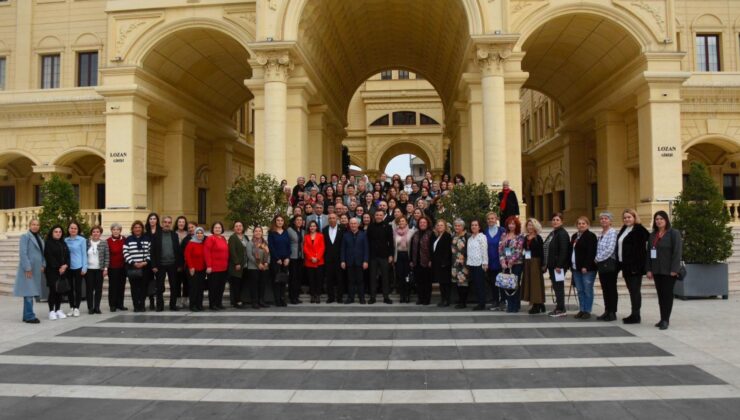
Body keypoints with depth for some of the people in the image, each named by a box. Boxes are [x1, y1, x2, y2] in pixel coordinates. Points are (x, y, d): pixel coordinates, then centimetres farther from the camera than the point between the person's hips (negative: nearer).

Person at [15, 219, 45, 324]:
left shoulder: (39, 237, 17)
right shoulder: (25, 236, -6)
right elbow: (22, 253, -14)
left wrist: (43, 265, 6)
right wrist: (27, 268, -19)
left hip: (36, 269, 8)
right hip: (28, 269, -8)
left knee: (31, 292, 10)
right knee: (28, 292, -7)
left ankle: (27, 316, 16)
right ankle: (29, 316, -4)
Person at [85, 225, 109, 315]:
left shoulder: (104, 243, 1)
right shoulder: (87, 242, 3)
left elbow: (107, 256, 1)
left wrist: (105, 268, -5)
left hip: (99, 269, 0)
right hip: (89, 269, 0)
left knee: (98, 289, 3)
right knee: (89, 289, 3)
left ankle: (97, 307, 12)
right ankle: (90, 307, 11)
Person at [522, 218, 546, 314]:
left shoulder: (538, 238, -5)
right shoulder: (526, 238, 13)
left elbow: (541, 252, -10)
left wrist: (541, 264, -16)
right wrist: (524, 262, 9)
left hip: (535, 262, -6)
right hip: (527, 262, 6)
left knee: (535, 282, -4)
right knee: (529, 282, 6)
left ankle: (537, 305, 1)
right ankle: (535, 304, 13)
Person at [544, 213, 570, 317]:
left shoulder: (562, 234, -11)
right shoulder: (552, 233, 17)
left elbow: (563, 251, -19)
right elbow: (546, 249, 18)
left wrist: (559, 265, -23)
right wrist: (545, 264, 15)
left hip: (558, 265, -9)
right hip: (552, 265, 9)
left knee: (559, 286, -3)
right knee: (555, 287, 13)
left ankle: (561, 309, 4)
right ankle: (558, 307, 21)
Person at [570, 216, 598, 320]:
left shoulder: (591, 236, -7)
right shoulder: (574, 236, 17)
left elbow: (591, 253, -15)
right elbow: (571, 251, 18)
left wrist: (586, 266, -21)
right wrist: (571, 265, 9)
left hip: (587, 268, -7)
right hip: (576, 268, 7)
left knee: (587, 290, -1)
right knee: (580, 291, 10)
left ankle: (587, 311, 5)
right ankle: (581, 310, 17)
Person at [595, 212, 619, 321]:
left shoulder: (612, 232, -9)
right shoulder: (601, 233, 15)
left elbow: (610, 249, -16)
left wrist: (598, 258, -9)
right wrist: (597, 259, 4)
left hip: (609, 264, -8)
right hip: (601, 265, 8)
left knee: (611, 288, -1)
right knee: (605, 289, 10)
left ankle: (612, 313, 4)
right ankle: (607, 311, 17)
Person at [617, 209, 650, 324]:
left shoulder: (639, 229, -10)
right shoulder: (624, 229, 16)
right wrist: (620, 263, 11)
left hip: (635, 266, -8)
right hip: (626, 265, 8)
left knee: (635, 290, -3)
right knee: (632, 290, 13)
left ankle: (636, 316, 2)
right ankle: (634, 315, 20)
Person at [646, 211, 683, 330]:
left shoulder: (674, 233, -5)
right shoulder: (653, 235, 13)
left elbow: (677, 252, -11)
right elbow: (649, 252, 12)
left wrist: (674, 269, -17)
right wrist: (649, 269, 6)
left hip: (668, 270, -6)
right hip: (657, 270, 6)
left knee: (667, 294, -2)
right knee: (660, 294, 9)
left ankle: (666, 319, 2)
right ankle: (663, 318, 16)